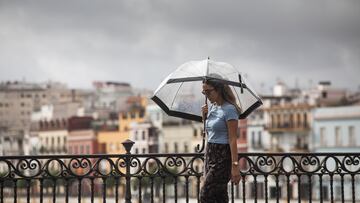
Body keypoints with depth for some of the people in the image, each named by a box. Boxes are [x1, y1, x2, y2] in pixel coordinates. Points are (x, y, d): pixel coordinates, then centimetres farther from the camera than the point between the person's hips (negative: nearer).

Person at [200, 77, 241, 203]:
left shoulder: (229, 109, -13)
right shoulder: (211, 107, 11)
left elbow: (232, 139, -17)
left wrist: (235, 166, -21)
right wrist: (204, 117, 6)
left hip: (223, 156, -8)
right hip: (210, 153, 8)